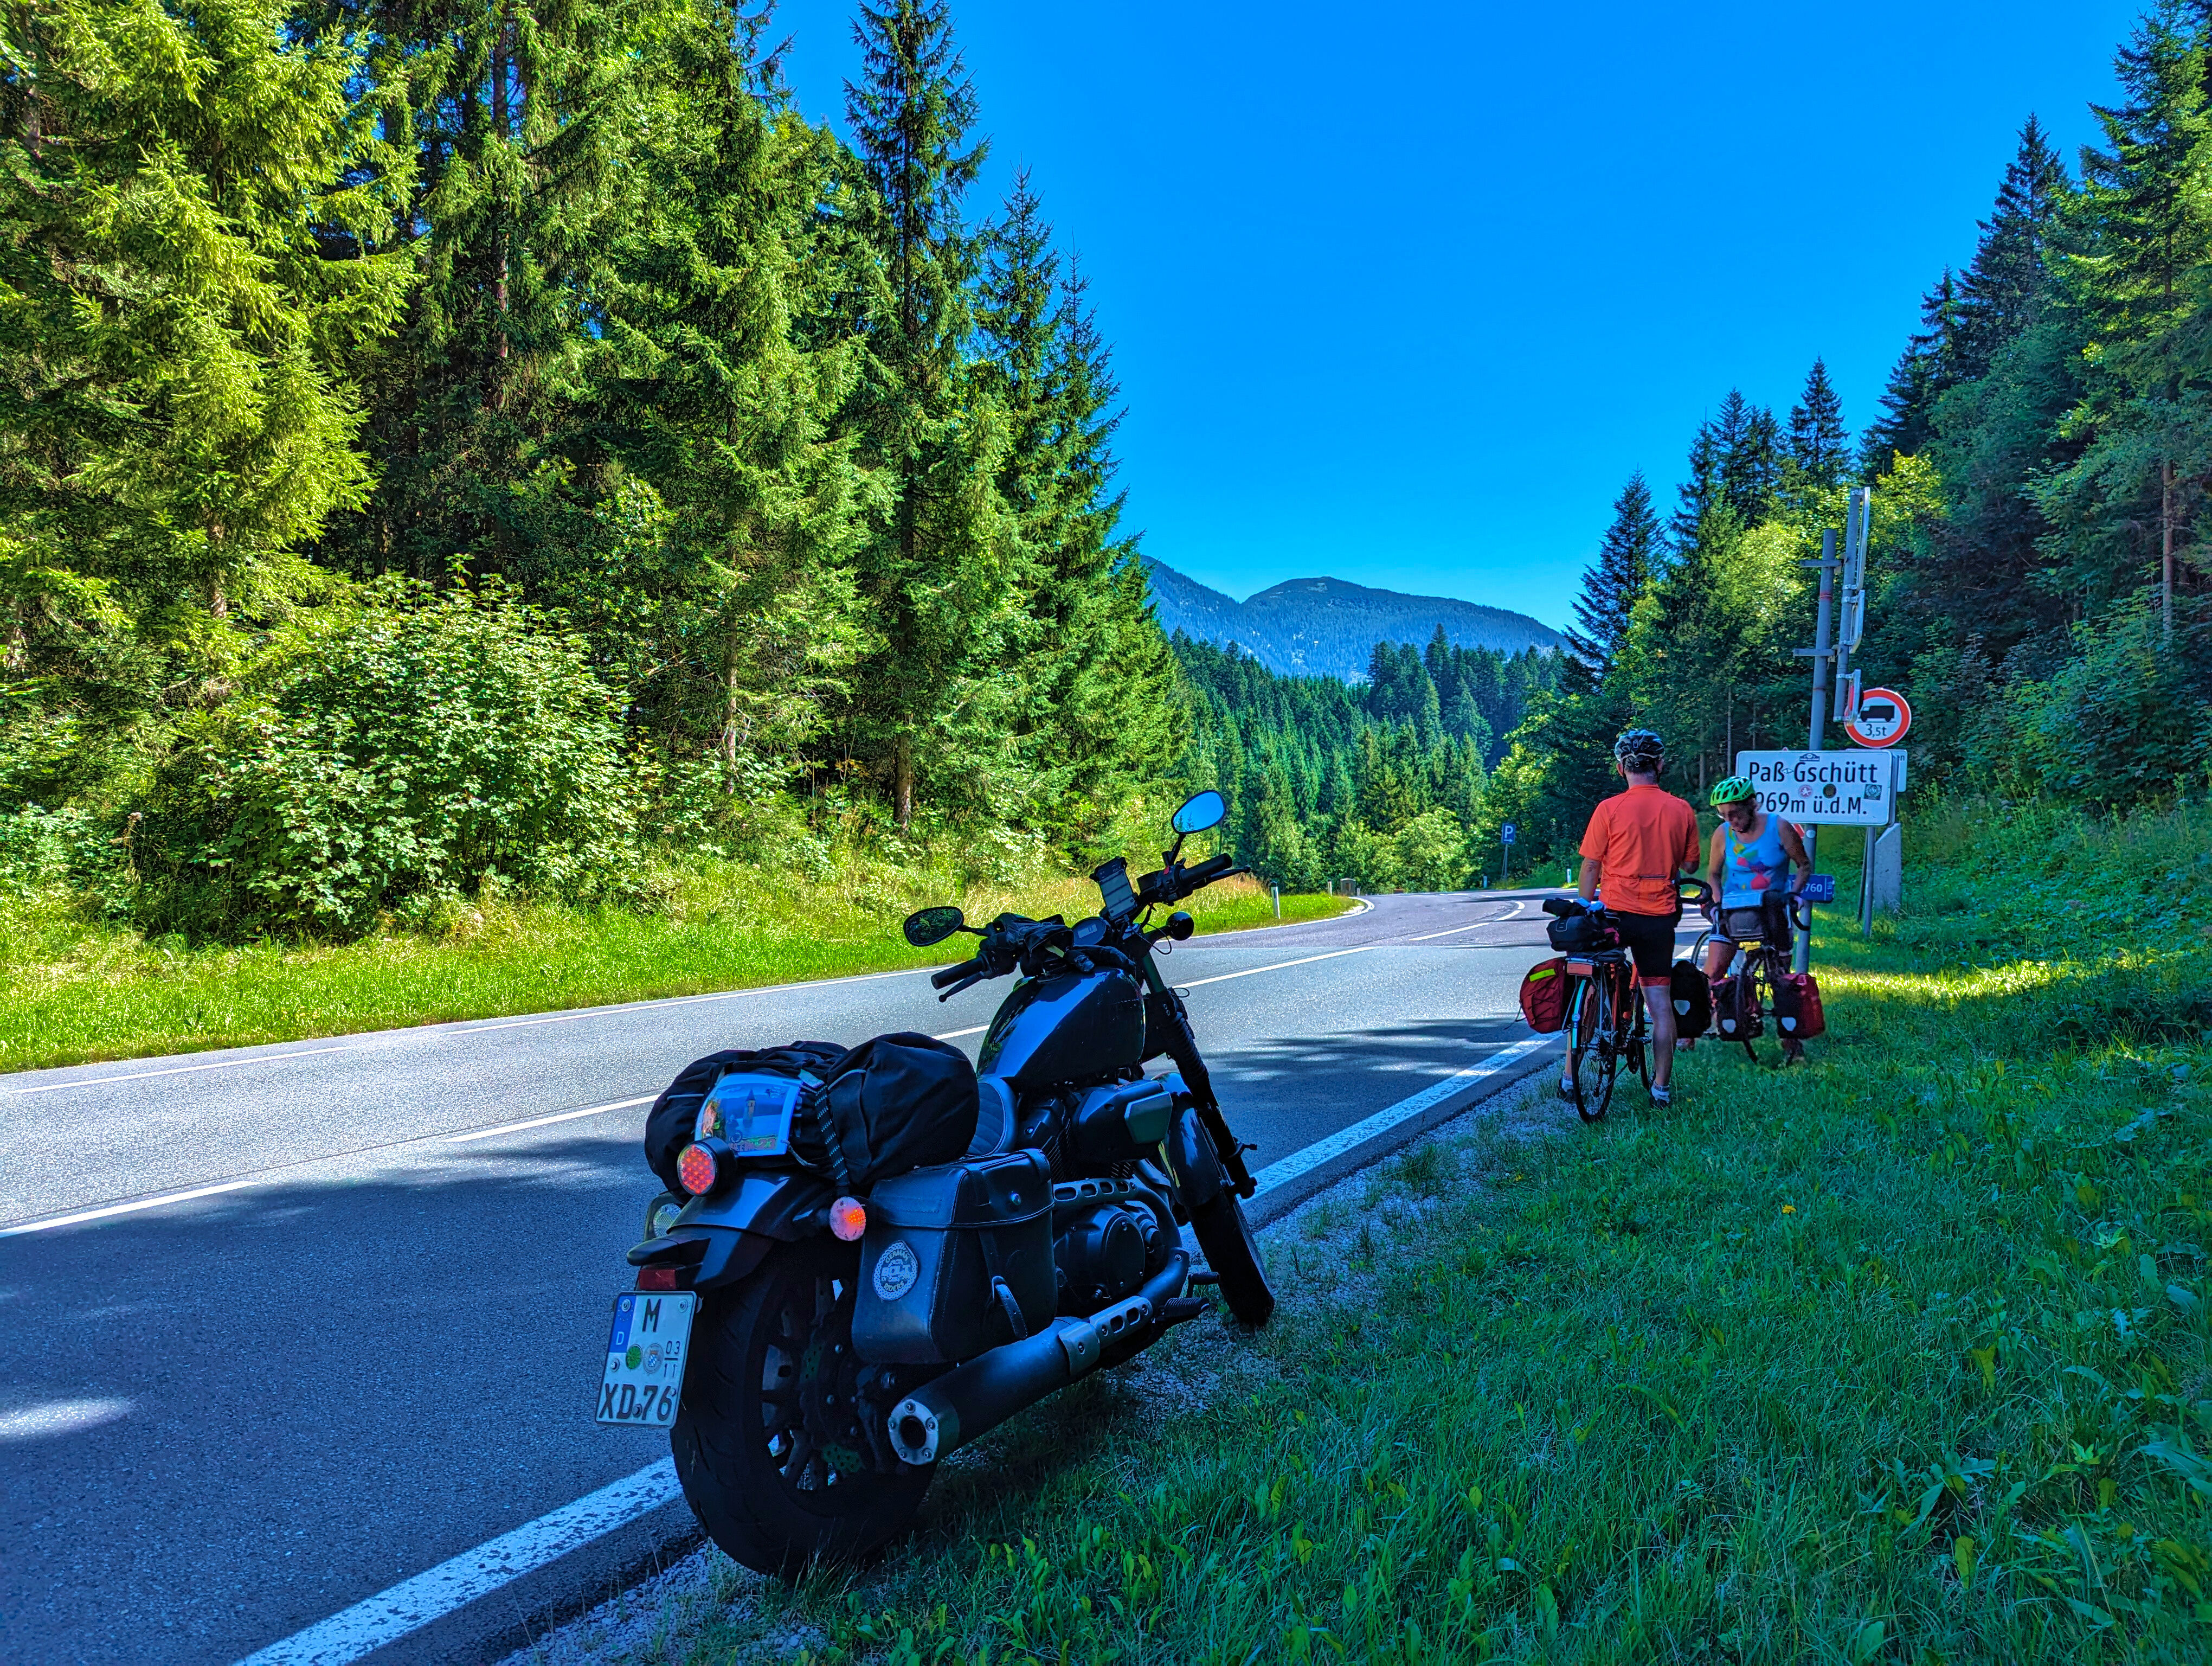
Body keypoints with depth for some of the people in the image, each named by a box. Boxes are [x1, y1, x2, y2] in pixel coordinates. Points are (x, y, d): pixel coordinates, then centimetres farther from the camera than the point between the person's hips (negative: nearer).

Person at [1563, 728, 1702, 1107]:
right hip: (1660, 918, 2)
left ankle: (1569, 1079, 13)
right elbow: (1690, 866, 10)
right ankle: (1662, 1087, 12)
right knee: (1660, 1002, 8)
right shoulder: (1682, 810, 1)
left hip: (1614, 912, -2)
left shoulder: (1609, 809, -8)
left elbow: (1590, 866, -5)